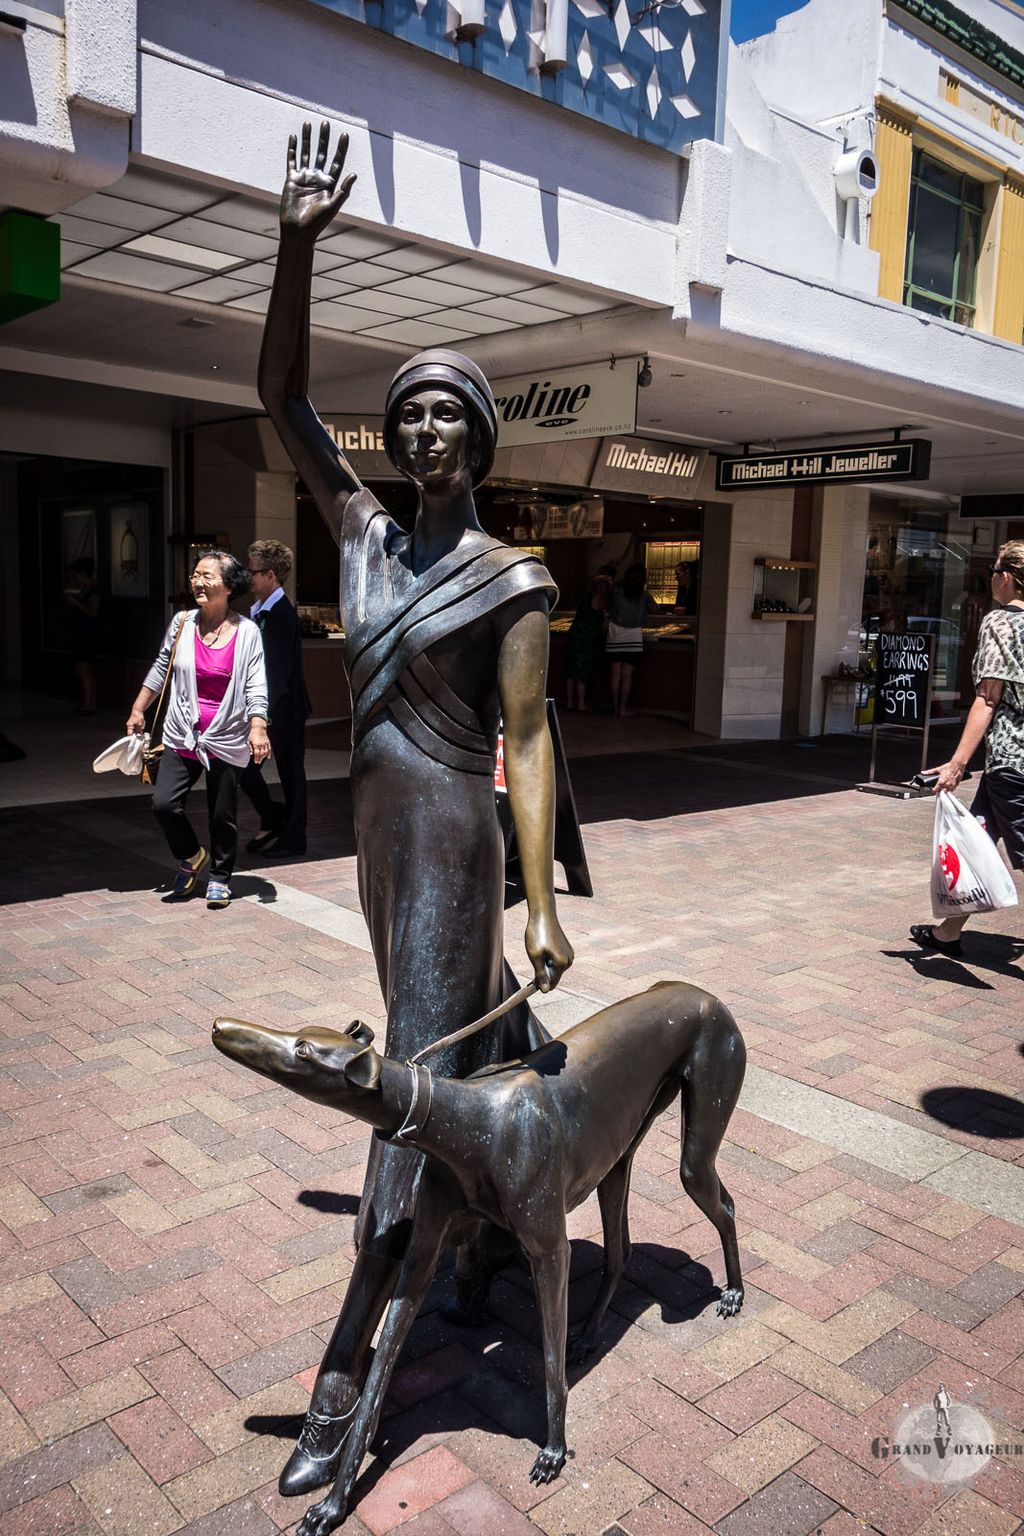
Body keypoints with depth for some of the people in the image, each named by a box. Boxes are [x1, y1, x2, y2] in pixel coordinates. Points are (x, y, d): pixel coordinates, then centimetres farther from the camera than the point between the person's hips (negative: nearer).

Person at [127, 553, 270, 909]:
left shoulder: (247, 632, -5)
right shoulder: (182, 623, 2)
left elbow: (255, 686, -7)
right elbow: (160, 669, 14)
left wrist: (258, 727, -20)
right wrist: (138, 710, 15)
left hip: (227, 740, -2)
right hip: (182, 735, 2)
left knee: (223, 816, 6)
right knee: (164, 804, -8)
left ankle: (220, 878, 28)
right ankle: (191, 857, 21)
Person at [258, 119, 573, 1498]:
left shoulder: (512, 580, -9)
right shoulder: (363, 531, 7)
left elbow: (528, 741, -12)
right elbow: (281, 399, 4)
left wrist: (545, 904, -14)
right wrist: (298, 246, -6)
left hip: (454, 838, -6)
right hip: (379, 830, 7)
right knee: (452, 1040, 21)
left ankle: (345, 1380, 6)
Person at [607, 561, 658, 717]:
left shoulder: (616, 592, -4)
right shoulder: (644, 596, -6)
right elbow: (655, 610, 9)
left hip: (614, 637, 2)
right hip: (633, 638, -2)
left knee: (616, 673, 6)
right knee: (627, 675, 1)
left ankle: (615, 707, 10)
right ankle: (623, 708, 3)